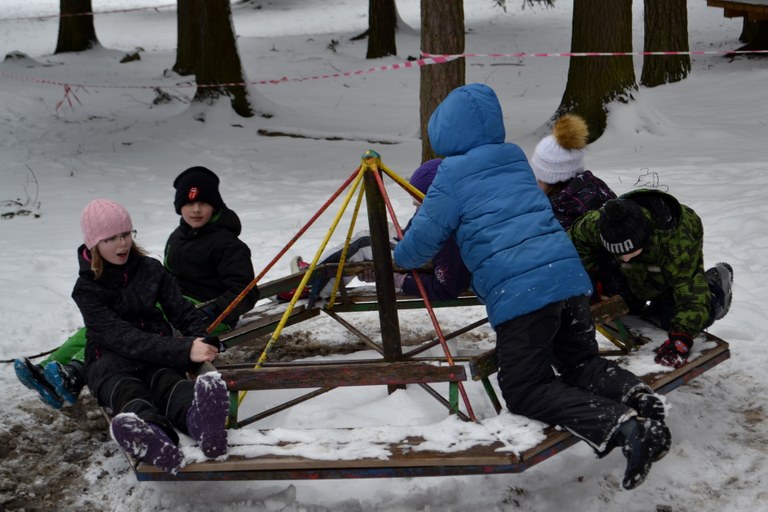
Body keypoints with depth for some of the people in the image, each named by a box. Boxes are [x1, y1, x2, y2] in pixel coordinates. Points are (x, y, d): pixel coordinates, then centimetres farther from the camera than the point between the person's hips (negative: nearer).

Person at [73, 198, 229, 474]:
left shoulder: (150, 269, 9)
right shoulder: (87, 288, -4)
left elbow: (182, 311, 6)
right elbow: (120, 336, -19)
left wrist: (201, 341, -19)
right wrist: (184, 351, -31)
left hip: (157, 349, 2)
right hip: (111, 359, -2)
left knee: (166, 379, -36)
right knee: (125, 390, -39)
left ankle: (200, 417, -73)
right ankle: (151, 437, -76)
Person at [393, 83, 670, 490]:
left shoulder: (452, 174, 1)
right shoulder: (517, 160, 20)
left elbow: (423, 239, 5)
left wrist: (400, 258, 28)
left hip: (519, 291, -7)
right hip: (569, 274, 7)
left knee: (524, 391, 3)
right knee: (582, 362, 25)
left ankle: (621, 426, -21)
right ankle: (635, 394, -7)